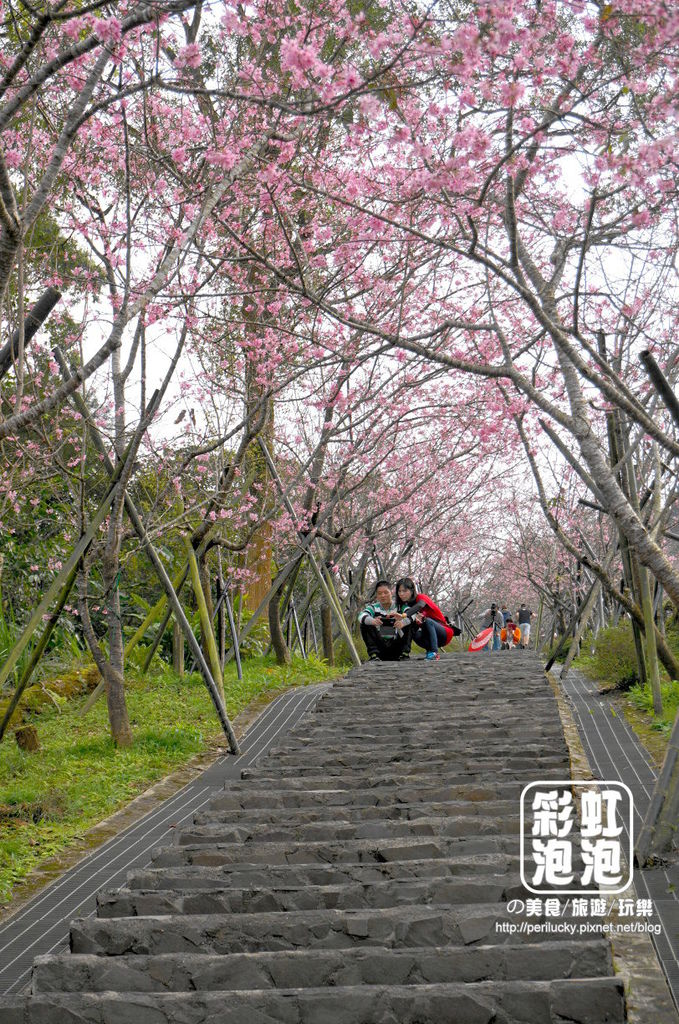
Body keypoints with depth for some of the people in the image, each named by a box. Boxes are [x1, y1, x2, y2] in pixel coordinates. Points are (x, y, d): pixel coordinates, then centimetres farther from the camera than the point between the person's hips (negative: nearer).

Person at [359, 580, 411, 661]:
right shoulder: (373, 607, 1)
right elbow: (362, 616, -21)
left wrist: (403, 622, -49)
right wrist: (372, 621, -46)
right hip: (379, 647, 1)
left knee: (408, 624, -17)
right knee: (365, 625, -19)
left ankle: (404, 654, -20)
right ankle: (374, 655, -25)